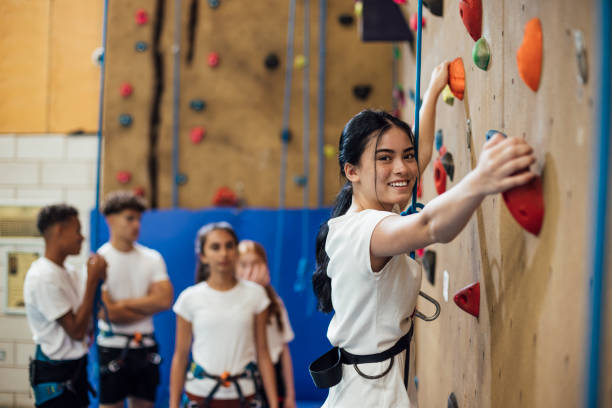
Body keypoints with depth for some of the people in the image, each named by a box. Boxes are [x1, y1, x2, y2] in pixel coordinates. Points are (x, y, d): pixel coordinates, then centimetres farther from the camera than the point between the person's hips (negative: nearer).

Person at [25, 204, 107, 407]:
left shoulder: (68, 272, 7)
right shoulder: (43, 277, -20)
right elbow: (76, 331, -21)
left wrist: (97, 276, -2)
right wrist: (92, 279, -18)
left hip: (75, 368, 9)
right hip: (55, 375, -9)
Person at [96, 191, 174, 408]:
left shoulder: (152, 258, 6)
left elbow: (165, 299, -6)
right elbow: (106, 313, -15)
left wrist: (125, 303, -12)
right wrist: (148, 307, -4)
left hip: (146, 348, 4)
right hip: (113, 347, -4)